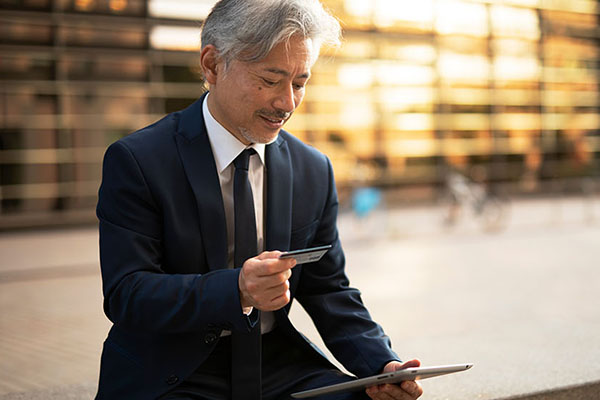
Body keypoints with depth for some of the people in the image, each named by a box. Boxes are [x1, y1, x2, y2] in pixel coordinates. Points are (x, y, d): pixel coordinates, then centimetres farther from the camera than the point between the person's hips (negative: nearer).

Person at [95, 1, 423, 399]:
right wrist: (234, 290, -32)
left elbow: (329, 291, 10)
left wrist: (384, 365, -8)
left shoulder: (314, 171, 6)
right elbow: (126, 295, -16)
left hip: (280, 367, 3)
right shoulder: (137, 161, -9)